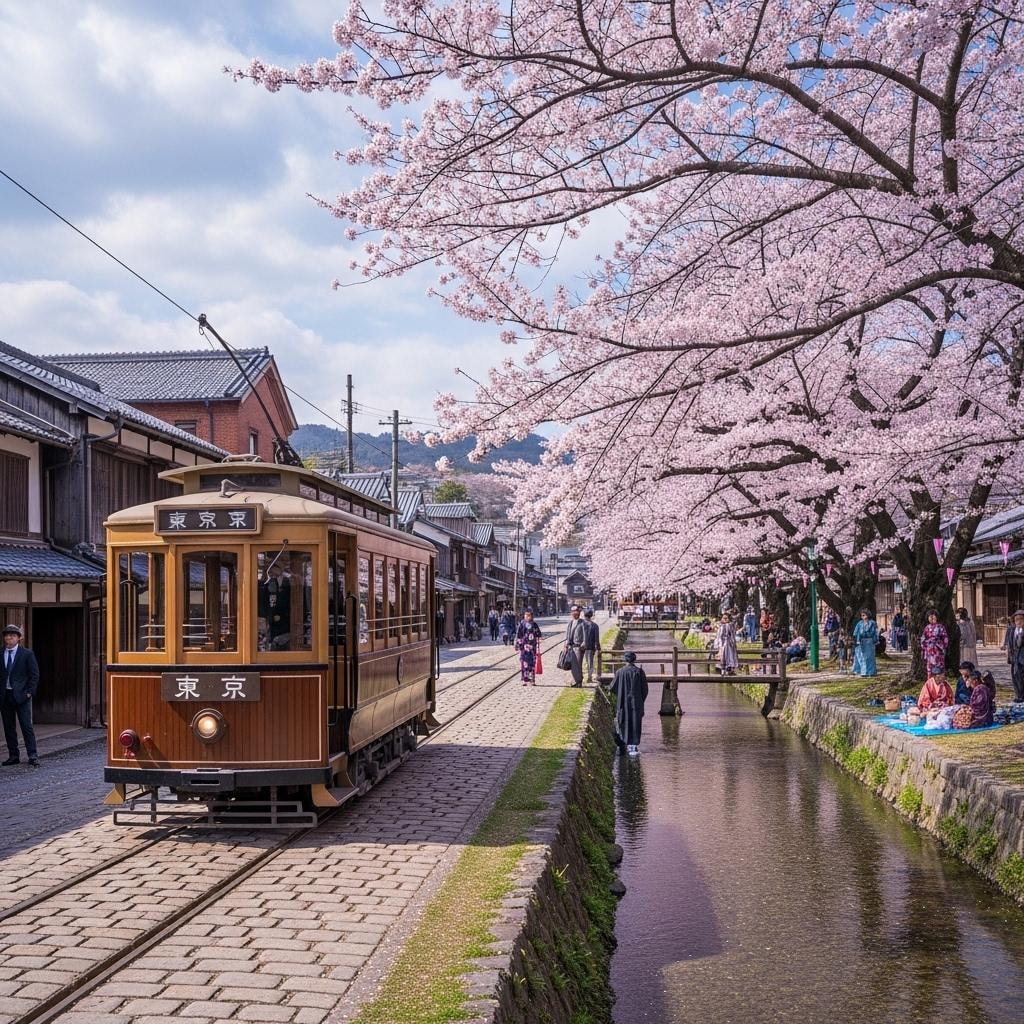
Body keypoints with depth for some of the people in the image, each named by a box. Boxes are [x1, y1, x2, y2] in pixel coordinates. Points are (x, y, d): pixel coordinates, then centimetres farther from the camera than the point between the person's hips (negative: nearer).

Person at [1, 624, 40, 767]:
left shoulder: (27, 654, 0)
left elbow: (34, 674, 0)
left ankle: (33, 756, -6)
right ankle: (13, 756, 13)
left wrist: (29, 692, -8)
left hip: (21, 695, -4)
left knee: (27, 726, -6)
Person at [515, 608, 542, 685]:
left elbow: (538, 637, 4)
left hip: (532, 647, -1)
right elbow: (518, 636, 7)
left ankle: (531, 680, 5)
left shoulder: (534, 625, 3)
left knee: (532, 663, -2)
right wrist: (517, 645, 3)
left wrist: (538, 647, 0)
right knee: (524, 662, -2)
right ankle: (525, 680, 4)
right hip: (523, 647, 1)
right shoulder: (522, 624, 5)